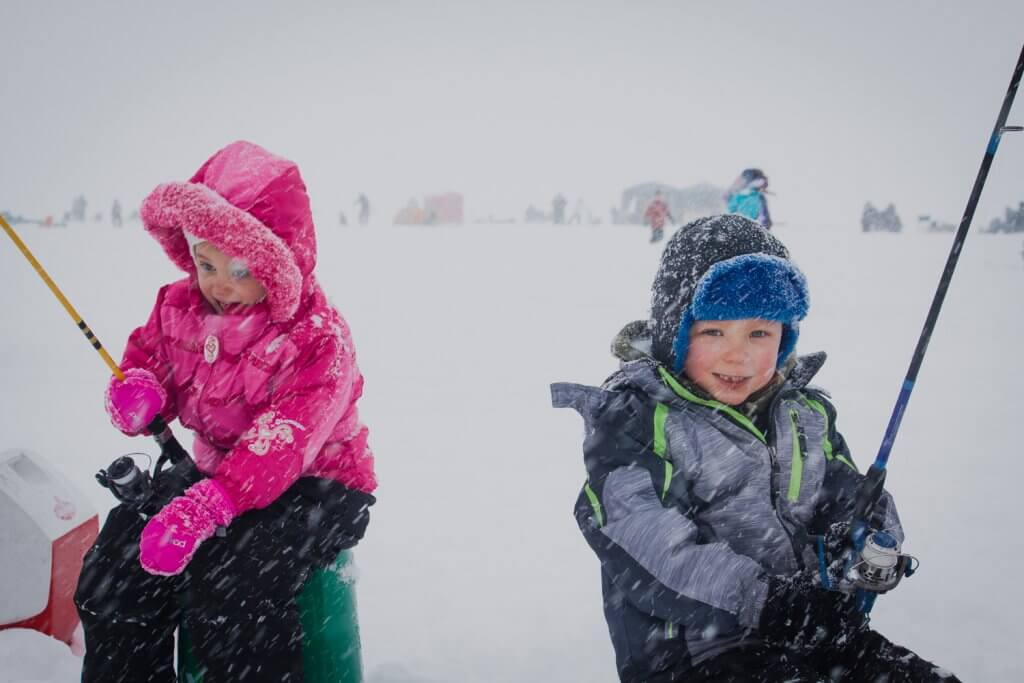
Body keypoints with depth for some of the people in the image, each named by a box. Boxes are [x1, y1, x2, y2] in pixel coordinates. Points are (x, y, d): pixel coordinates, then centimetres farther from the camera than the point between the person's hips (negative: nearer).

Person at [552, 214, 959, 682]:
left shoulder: (805, 412, 13)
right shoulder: (633, 419, -9)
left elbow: (845, 497, 16)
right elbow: (649, 550, -19)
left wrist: (872, 542, -7)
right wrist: (759, 599, -27)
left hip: (815, 634, 7)